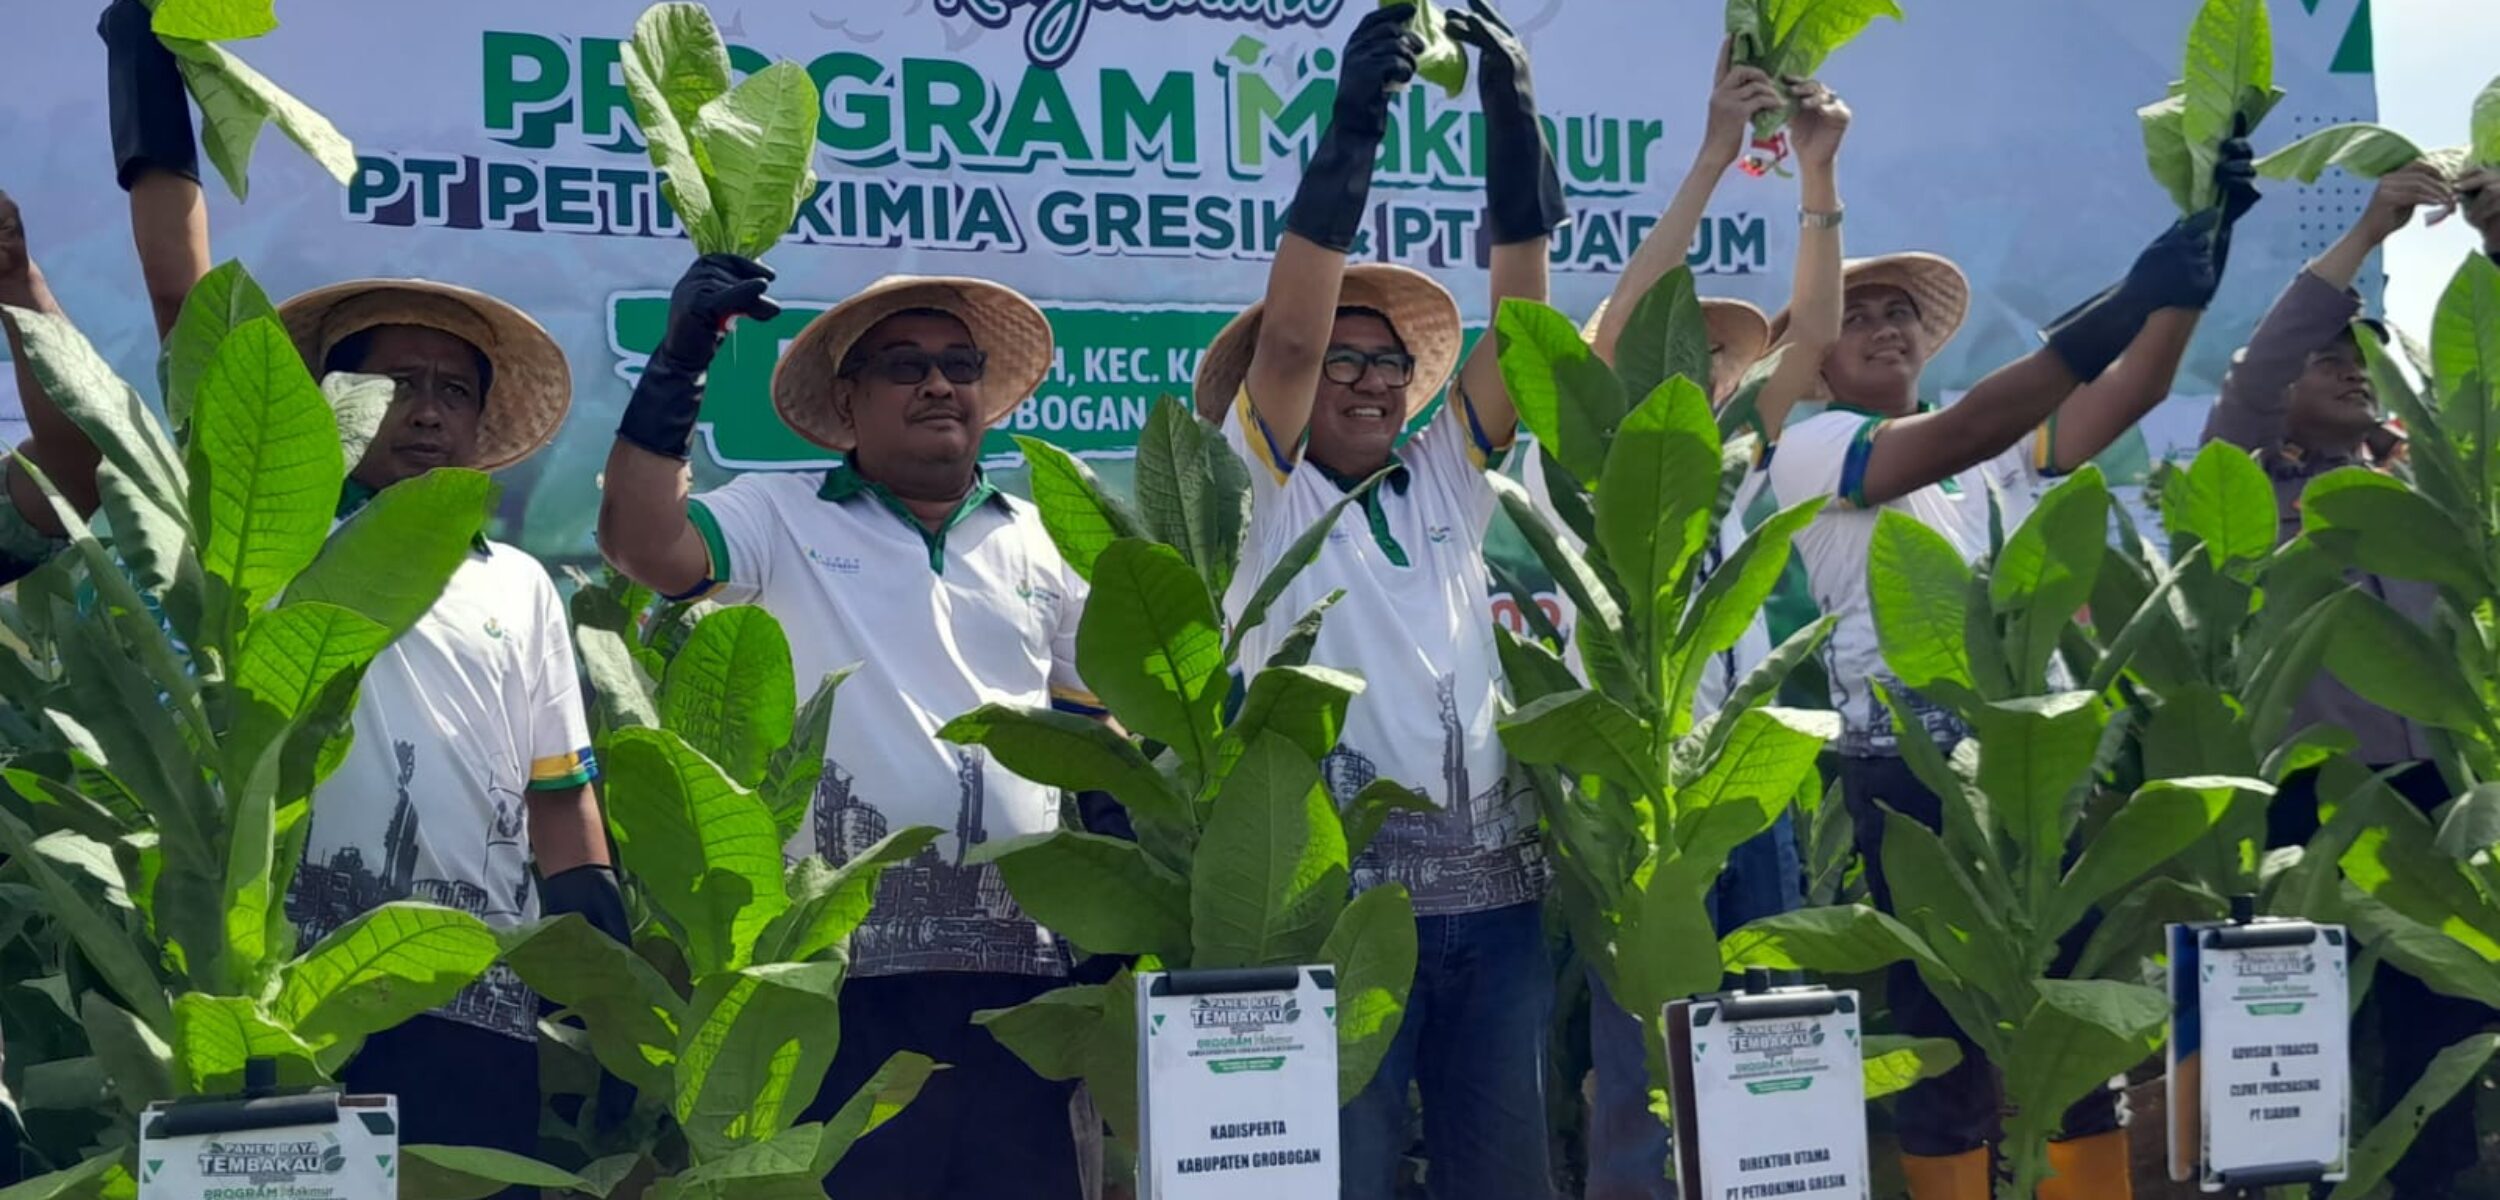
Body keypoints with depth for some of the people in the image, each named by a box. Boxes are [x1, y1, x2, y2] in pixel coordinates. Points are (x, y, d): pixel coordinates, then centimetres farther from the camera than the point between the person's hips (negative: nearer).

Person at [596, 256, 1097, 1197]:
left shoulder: (1040, 543, 15)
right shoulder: (781, 520, 5)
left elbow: (1097, 725, 19)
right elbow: (641, 542, -13)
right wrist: (679, 361, -17)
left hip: (1019, 973, 3)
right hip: (845, 970, -3)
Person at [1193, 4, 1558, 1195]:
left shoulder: (1448, 475, 14)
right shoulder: (1262, 493, 4)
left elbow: (1521, 322, 4)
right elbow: (1285, 335, -11)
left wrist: (1513, 105, -5)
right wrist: (1352, 127, -18)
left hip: (1493, 883, 4)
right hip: (1338, 885, -4)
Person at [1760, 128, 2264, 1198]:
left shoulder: (2006, 450, 18)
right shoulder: (1809, 449, -1)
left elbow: (2132, 390, 3)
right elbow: (1957, 438, -18)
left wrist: (2199, 244, -10)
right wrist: (2119, 308, -28)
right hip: (1913, 774, -5)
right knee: (1946, 1037, -1)